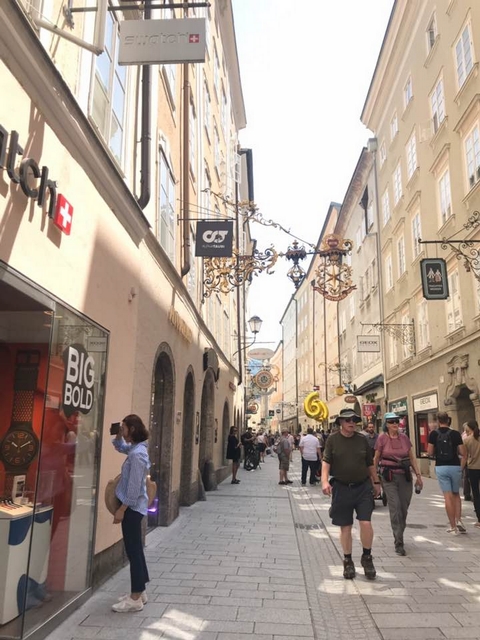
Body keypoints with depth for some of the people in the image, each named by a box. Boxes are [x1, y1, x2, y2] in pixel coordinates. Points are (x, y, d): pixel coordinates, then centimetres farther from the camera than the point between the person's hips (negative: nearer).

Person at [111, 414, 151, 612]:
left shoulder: (137, 454, -22)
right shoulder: (136, 449, 7)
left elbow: (134, 486, -23)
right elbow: (122, 447, 30)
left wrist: (122, 509, -18)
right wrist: (118, 436, 10)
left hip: (132, 507, -10)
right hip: (134, 507, 10)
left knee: (133, 551, -2)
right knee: (135, 549, 16)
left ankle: (135, 599, 7)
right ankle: (139, 592, 27)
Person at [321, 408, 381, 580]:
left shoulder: (362, 439, 4)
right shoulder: (333, 440, -2)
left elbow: (370, 463, 13)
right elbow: (326, 461, -7)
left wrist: (376, 482, 17)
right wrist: (325, 481, -21)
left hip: (363, 487, 1)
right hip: (341, 488, -1)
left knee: (366, 523, -7)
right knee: (345, 527, 8)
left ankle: (367, 557, 17)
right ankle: (348, 561, 25)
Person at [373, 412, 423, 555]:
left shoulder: (404, 438, 7)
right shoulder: (382, 438, -3)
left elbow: (412, 458, 12)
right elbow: (376, 459, 3)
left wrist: (418, 475, 7)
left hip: (405, 476, 4)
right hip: (389, 476, -4)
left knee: (404, 508, 8)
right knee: (395, 507, -10)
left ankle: (398, 536, 30)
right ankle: (399, 543, -4)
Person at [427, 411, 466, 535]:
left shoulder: (434, 434, -4)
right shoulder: (455, 434, -4)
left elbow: (430, 453, -5)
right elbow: (463, 453, -5)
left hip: (441, 467, -1)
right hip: (455, 466, 1)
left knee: (448, 497, 2)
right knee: (456, 494, 19)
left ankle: (453, 527, 3)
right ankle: (458, 520, 4)